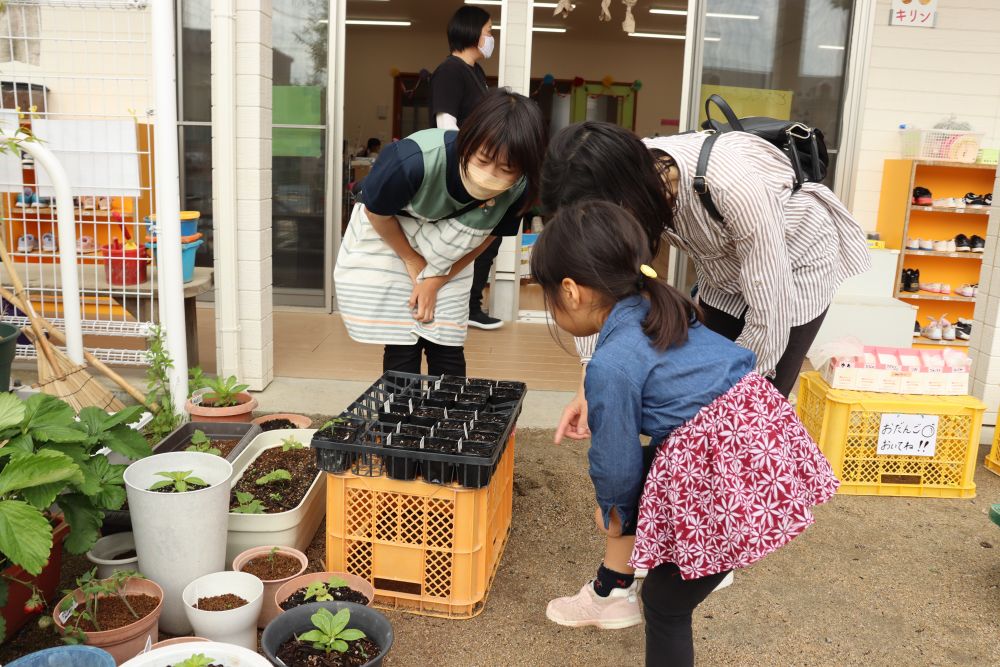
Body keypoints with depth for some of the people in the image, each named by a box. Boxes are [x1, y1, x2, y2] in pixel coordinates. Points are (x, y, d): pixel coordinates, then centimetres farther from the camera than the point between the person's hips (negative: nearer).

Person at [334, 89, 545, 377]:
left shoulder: (518, 190, -27)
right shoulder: (414, 162, -39)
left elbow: (484, 238, -5)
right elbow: (376, 212, -17)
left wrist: (436, 281, -4)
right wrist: (413, 261, -5)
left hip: (447, 262, 3)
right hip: (385, 241, -3)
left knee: (448, 354, 3)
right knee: (402, 351, -3)